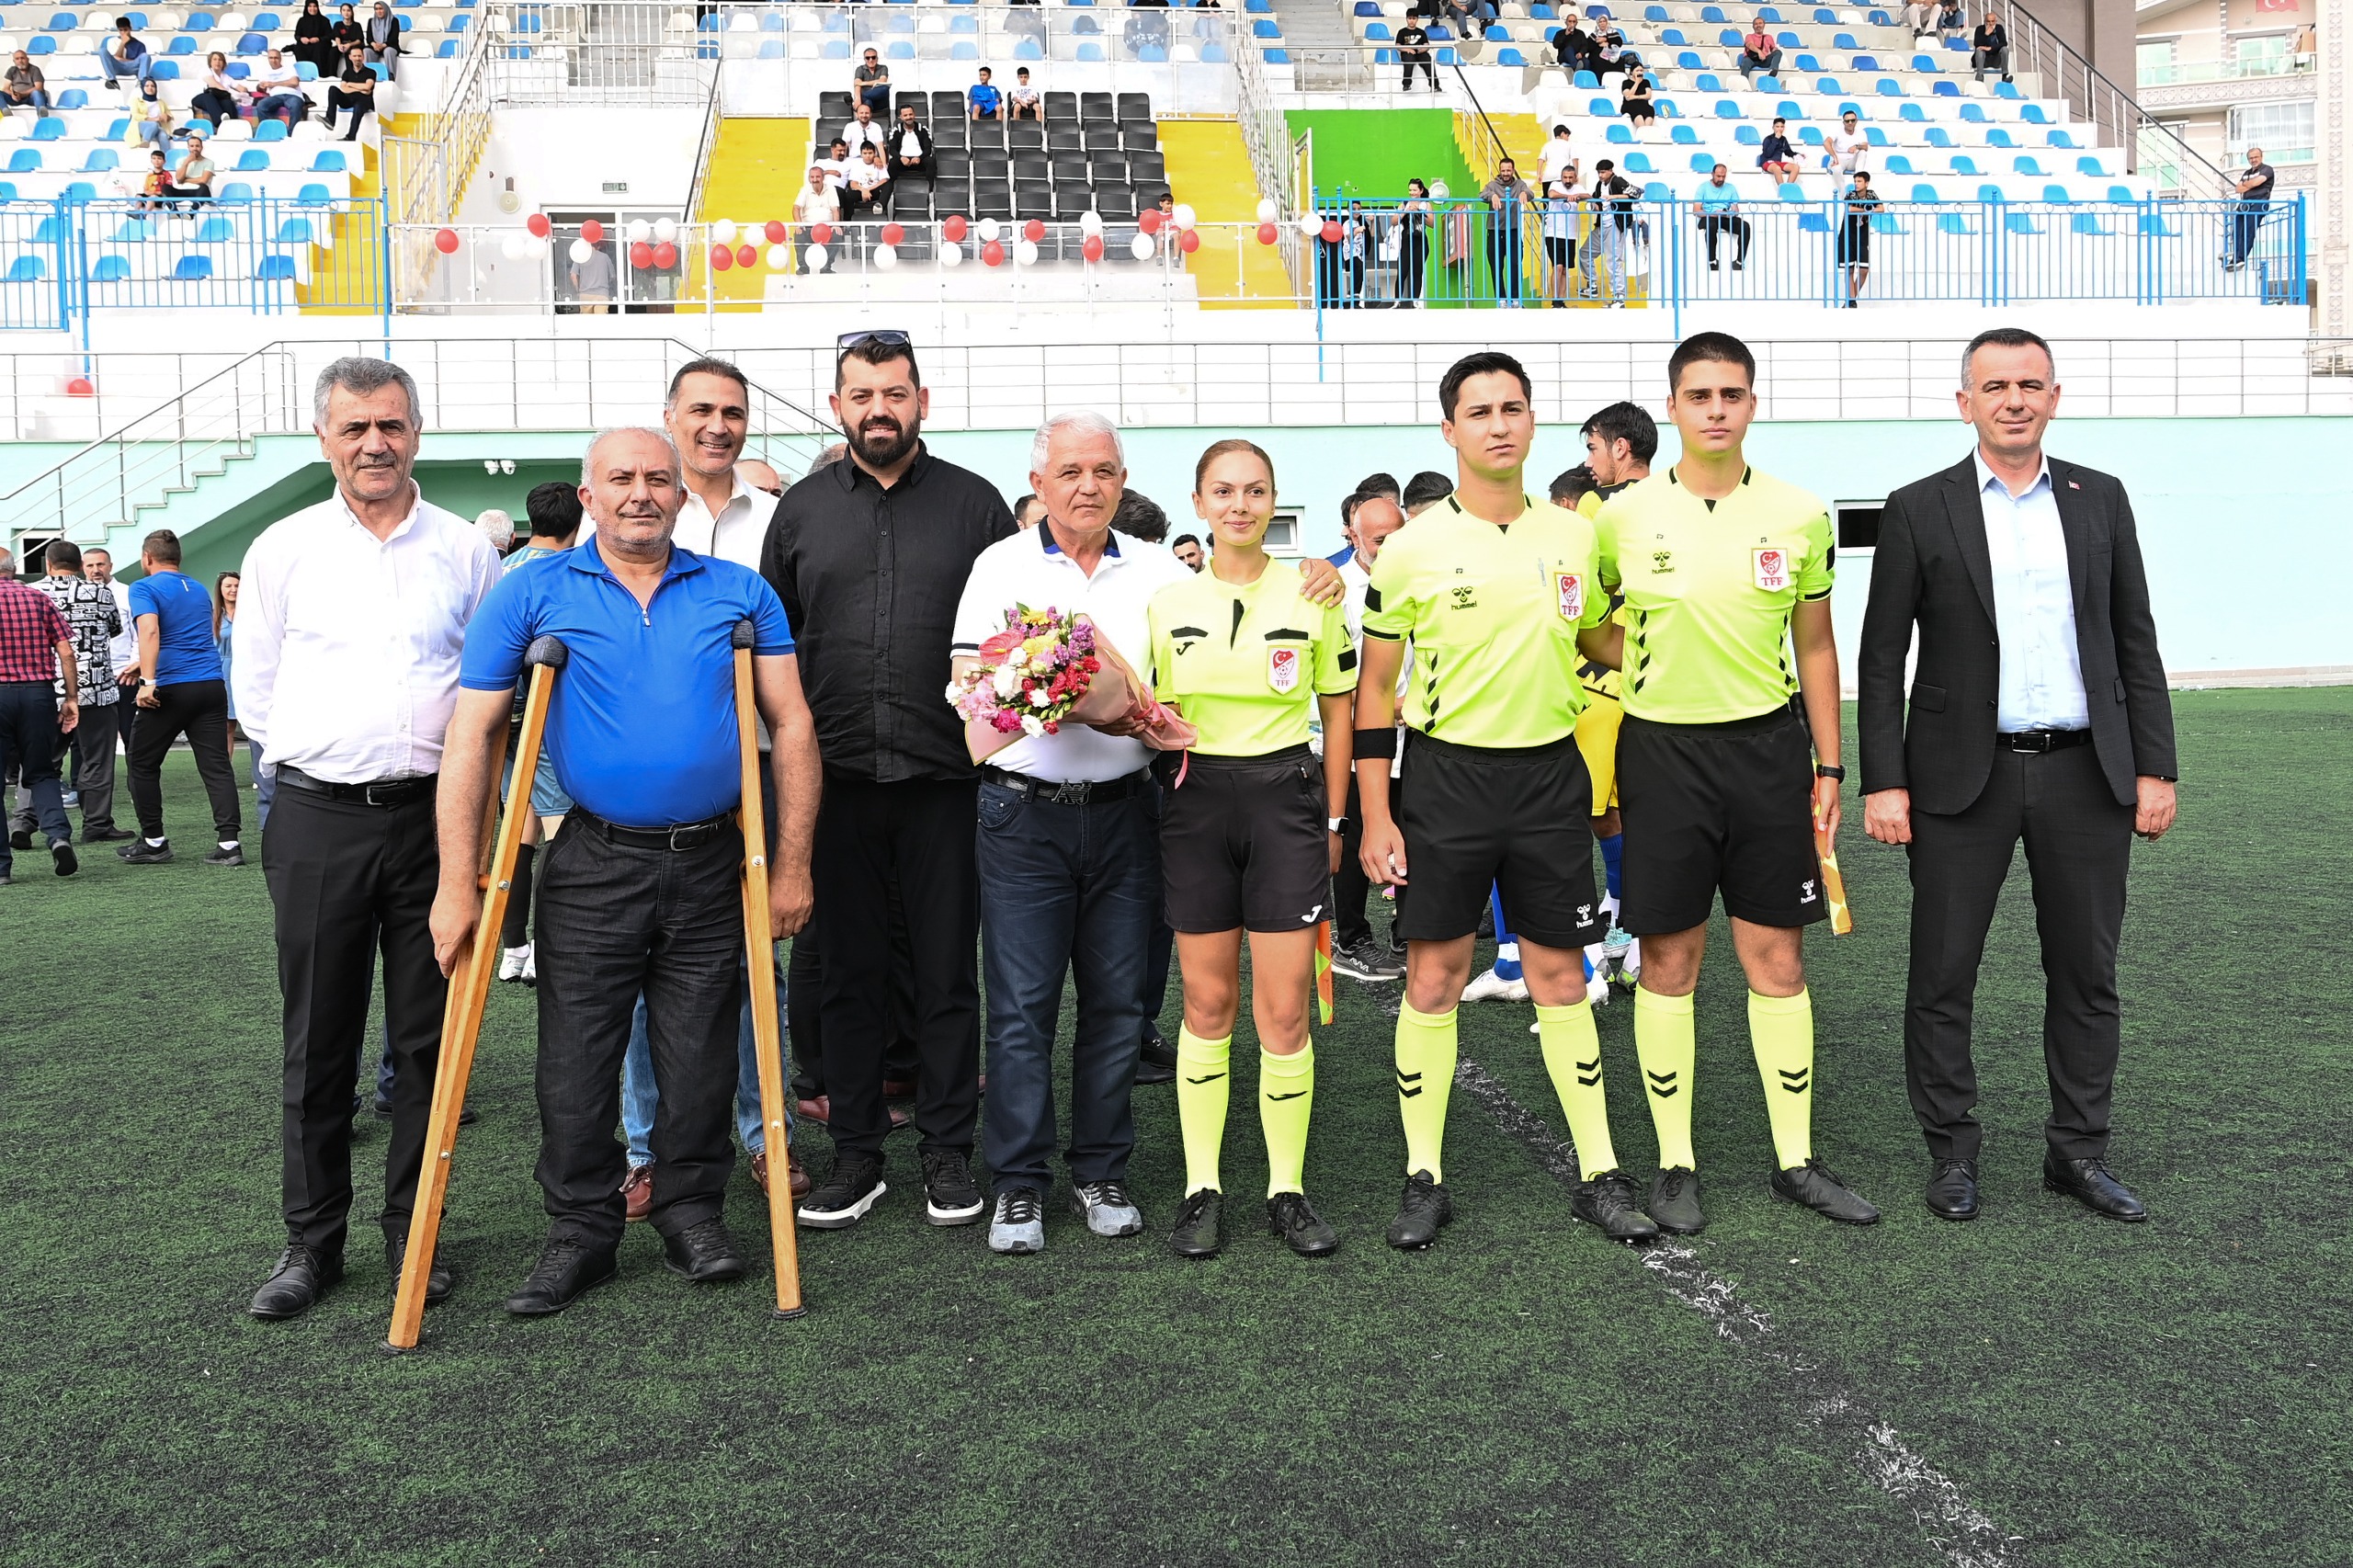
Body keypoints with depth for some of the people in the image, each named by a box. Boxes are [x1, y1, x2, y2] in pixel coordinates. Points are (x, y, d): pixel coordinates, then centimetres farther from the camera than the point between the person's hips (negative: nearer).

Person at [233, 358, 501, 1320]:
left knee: (427, 1035, 5)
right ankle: (311, 1239, 17)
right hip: (316, 817, 0)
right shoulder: (283, 550, 7)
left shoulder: (467, 552, 6)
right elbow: (254, 695, 12)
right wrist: (330, 754, 8)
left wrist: (425, 758, 5)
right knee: (317, 1040, 5)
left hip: (433, 814, 0)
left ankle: (410, 1230, 17)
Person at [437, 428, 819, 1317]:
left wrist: (792, 865, -1)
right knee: (576, 1059, 4)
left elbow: (791, 726, 5)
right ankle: (581, 1230, 20)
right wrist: (458, 882, -7)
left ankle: (693, 1211, 26)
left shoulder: (741, 595, 6)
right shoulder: (533, 595, 2)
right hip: (593, 867, -1)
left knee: (700, 1055, 9)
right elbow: (471, 734, 0)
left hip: (711, 867, 1)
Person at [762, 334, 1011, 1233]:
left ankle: (948, 1154, 17)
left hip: (946, 778, -1)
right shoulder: (800, 510, 11)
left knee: (947, 971, 5)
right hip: (836, 779, 2)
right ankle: (856, 1154, 19)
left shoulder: (974, 503, 6)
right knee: (848, 972, 8)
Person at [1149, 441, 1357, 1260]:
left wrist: (1333, 819, 6)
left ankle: (1288, 1190, 12)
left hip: (1286, 797, -1)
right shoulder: (1166, 603, 5)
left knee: (1284, 1006, -2)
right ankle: (1201, 1189, 15)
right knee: (1208, 1001, 5)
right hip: (1197, 800, 1)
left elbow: (1337, 713, 8)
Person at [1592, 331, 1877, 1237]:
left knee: (1778, 959, 6)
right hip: (1663, 748, -1)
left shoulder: (1799, 516, 2)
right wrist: (1649, 665, -4)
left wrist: (1829, 766, 7)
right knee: (1668, 961, 4)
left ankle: (1797, 1160, 19)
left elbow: (1815, 646, 10)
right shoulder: (1623, 517, -3)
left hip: (1769, 746, 2)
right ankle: (1675, 1164, 16)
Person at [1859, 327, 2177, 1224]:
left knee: (2086, 973, 10)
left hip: (2087, 772, 3)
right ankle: (1953, 1152, 18)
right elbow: (1881, 657, -2)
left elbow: (2135, 642, 9)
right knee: (1943, 974, 4)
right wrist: (1883, 782, -8)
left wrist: (2155, 767, 3)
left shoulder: (2100, 500, 8)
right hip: (1964, 777, -2)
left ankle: (2078, 1151, 24)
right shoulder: (1920, 510, 0)